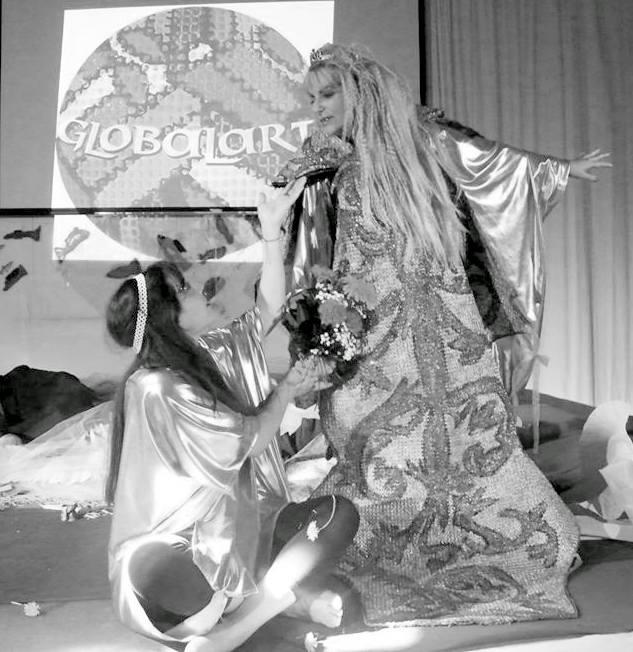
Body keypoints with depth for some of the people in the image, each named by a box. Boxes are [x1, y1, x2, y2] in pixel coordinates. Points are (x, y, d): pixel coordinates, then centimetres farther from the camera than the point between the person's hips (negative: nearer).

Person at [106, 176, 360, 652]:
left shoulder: (208, 356, 4)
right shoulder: (156, 389, -22)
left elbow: (267, 309, 10)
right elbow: (248, 442, -18)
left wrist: (272, 232, 4)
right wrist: (288, 389, -2)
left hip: (234, 525, 8)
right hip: (173, 550, -8)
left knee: (340, 512, -5)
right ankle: (285, 594, -18)